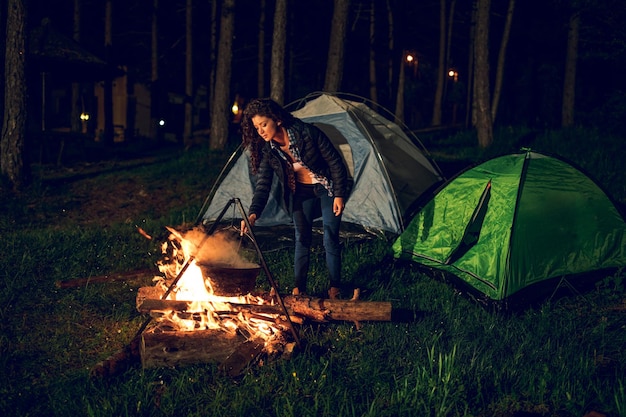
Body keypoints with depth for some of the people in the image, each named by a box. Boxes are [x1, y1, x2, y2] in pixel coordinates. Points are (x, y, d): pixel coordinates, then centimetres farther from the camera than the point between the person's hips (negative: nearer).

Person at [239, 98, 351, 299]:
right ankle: (299, 288, 13)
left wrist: (339, 194, -19)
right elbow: (263, 185, -19)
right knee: (302, 239, 3)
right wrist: (253, 213, -34)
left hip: (326, 189, -4)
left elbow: (335, 162, -21)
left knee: (330, 239, -4)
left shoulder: (308, 133, -30)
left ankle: (335, 288, 10)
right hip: (301, 192, 4)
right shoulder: (267, 150, -17)